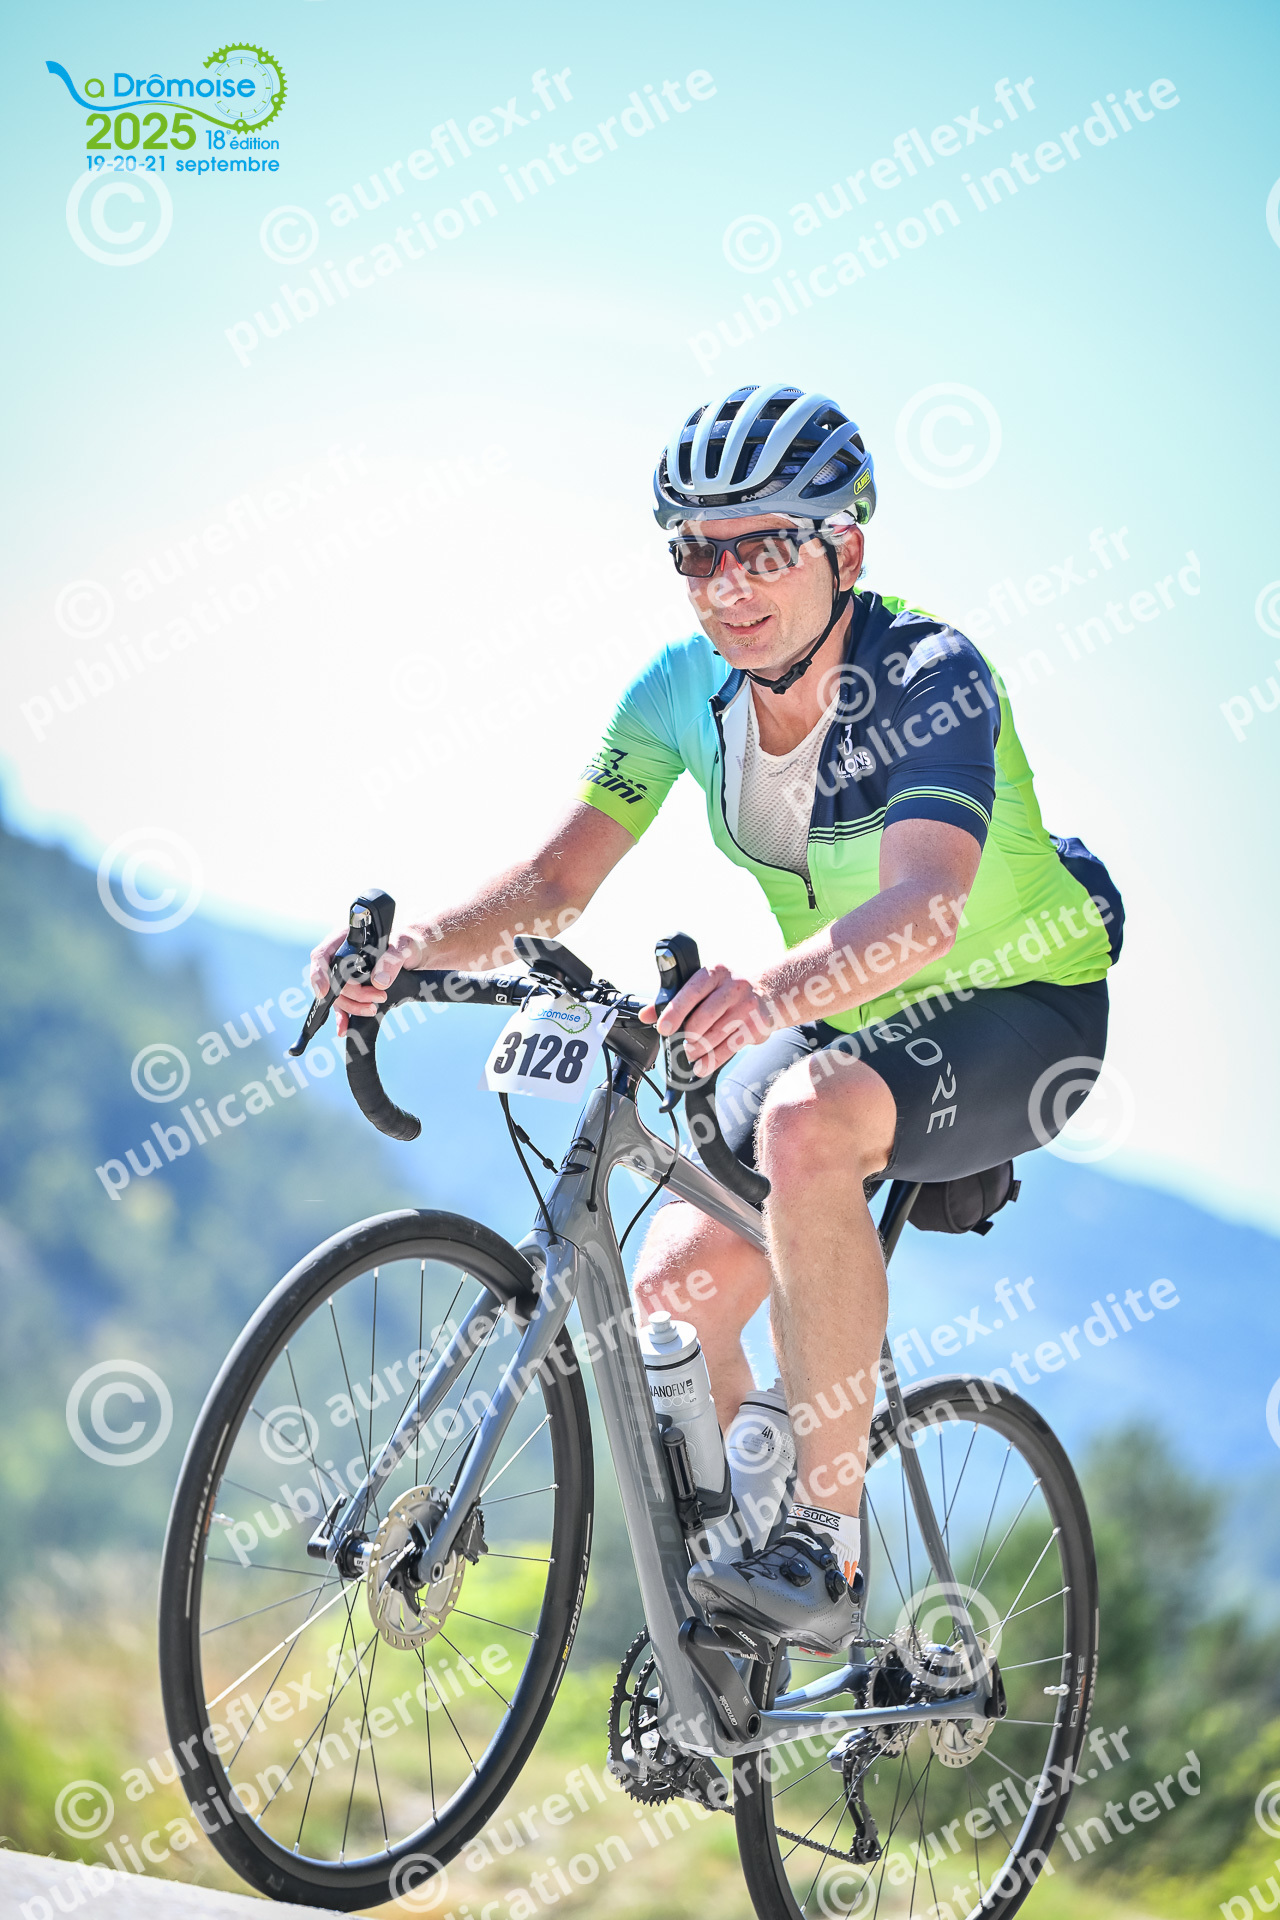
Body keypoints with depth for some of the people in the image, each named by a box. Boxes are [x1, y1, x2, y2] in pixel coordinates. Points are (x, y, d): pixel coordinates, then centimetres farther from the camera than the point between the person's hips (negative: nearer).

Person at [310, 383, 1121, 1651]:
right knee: (672, 1292, -10)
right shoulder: (686, 689, -8)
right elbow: (559, 877, -11)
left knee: (808, 1122, -37)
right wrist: (409, 950, -31)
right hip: (838, 1022, 7)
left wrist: (774, 990, -64)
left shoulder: (930, 677, -27)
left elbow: (925, 902, -44)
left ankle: (824, 1547, -29)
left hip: (1019, 1005, -6)